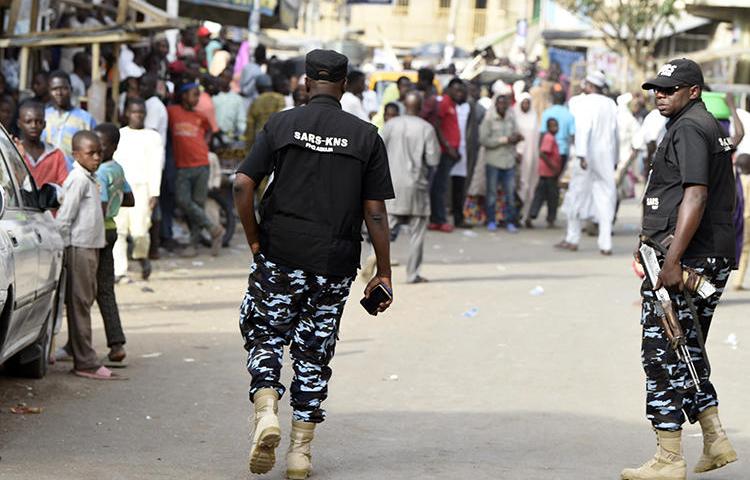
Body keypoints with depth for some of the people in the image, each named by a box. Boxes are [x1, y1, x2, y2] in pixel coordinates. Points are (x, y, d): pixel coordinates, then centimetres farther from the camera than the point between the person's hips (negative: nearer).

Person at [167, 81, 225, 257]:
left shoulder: (200, 117, 12)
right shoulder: (172, 112, 4)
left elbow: (208, 131, 27)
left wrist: (205, 143, 13)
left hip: (201, 165, 1)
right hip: (182, 167, -1)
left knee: (198, 202, -1)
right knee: (183, 200, -14)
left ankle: (193, 244, 5)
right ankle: (213, 229, -4)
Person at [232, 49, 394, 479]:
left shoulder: (281, 124, 1)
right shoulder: (366, 136, 1)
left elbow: (243, 185, -7)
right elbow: (375, 211, -1)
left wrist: (255, 241, 5)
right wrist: (384, 273, 4)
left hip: (280, 254, -1)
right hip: (335, 264, 1)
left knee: (264, 335, 13)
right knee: (315, 350, 10)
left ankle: (266, 411, -13)